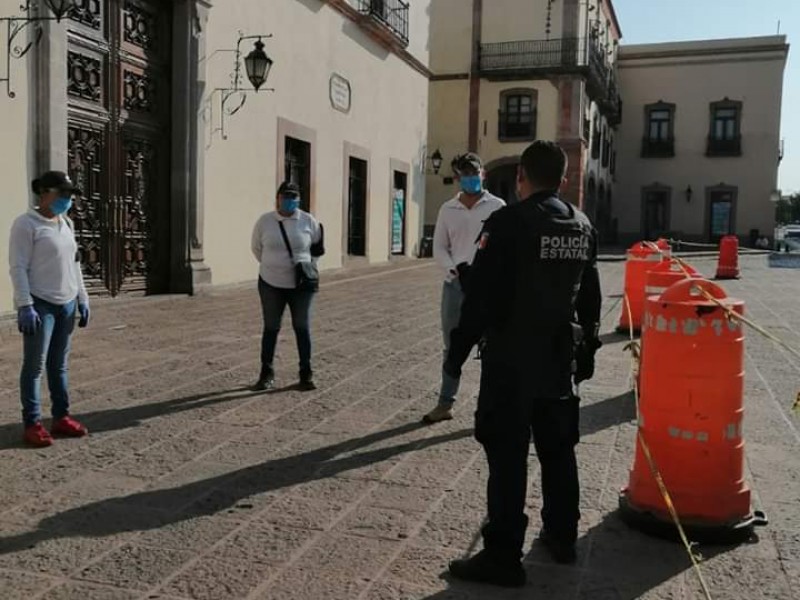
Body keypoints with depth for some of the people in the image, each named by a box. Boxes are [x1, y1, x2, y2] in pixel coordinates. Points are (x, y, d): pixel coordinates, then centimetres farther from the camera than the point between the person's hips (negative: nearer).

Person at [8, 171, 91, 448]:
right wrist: (25, 306, -19)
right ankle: (32, 424, 6)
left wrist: (82, 299, 14)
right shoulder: (26, 224, -9)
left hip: (67, 304, 7)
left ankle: (61, 417, 17)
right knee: (35, 365, -1)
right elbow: (18, 267, -13)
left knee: (59, 364, 11)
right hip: (40, 304, -7)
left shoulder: (67, 224, 13)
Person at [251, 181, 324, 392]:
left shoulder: (308, 221, -4)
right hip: (271, 284, 1)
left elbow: (317, 247, 12)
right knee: (271, 328, 8)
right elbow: (256, 248, 11)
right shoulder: (265, 221, -3)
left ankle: (306, 374, 13)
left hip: (300, 285, 0)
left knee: (302, 328, 4)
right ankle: (267, 374, 18)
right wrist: (271, 266, 11)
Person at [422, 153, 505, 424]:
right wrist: (455, 269, -10)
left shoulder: (497, 207, -1)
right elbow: (439, 248, 8)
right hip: (454, 284, 3)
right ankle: (445, 402, 23)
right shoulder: (448, 209, 8)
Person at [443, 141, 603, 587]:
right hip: (561, 356, 7)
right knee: (558, 449, 18)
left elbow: (482, 296, -16)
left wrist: (459, 350, -8)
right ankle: (562, 536, 31)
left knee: (507, 454, -2)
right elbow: (590, 299, 13)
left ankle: (504, 556, 4)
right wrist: (586, 351, 22)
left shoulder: (507, 223, -14)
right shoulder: (584, 228, 7)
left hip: (511, 357, -7)